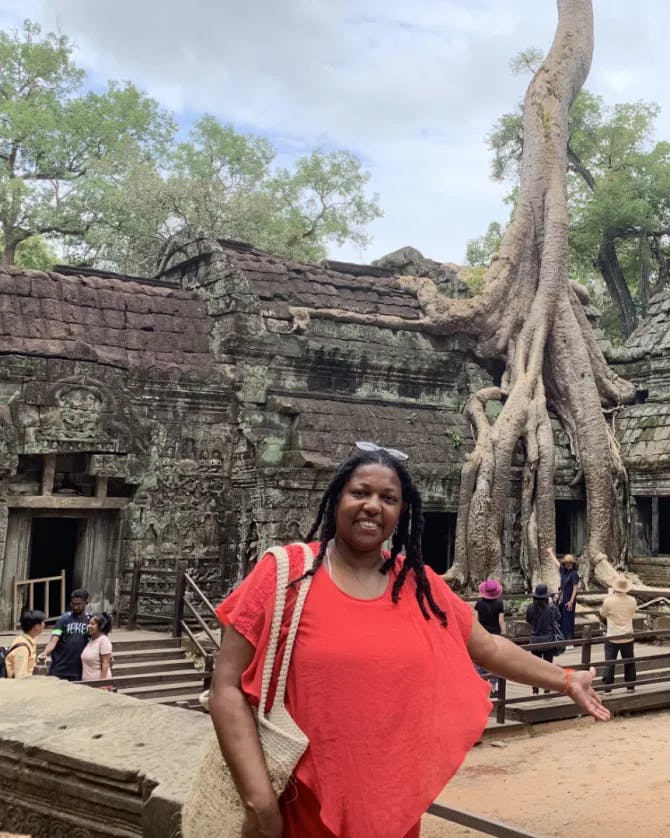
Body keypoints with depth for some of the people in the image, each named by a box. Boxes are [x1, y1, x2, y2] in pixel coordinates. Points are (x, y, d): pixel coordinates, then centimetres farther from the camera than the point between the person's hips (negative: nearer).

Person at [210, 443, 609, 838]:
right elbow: (228, 687, -11)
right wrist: (259, 798, -18)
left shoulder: (419, 584, 4)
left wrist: (566, 680, 17)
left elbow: (489, 647, 17)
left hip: (392, 803, 4)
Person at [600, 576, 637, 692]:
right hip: (628, 637, 3)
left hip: (612, 638, -3)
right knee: (629, 662, 18)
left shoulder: (608, 601, -16)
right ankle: (630, 685, 26)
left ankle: (607, 688, 6)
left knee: (609, 663, 5)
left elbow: (602, 616, -2)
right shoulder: (632, 600, -7)